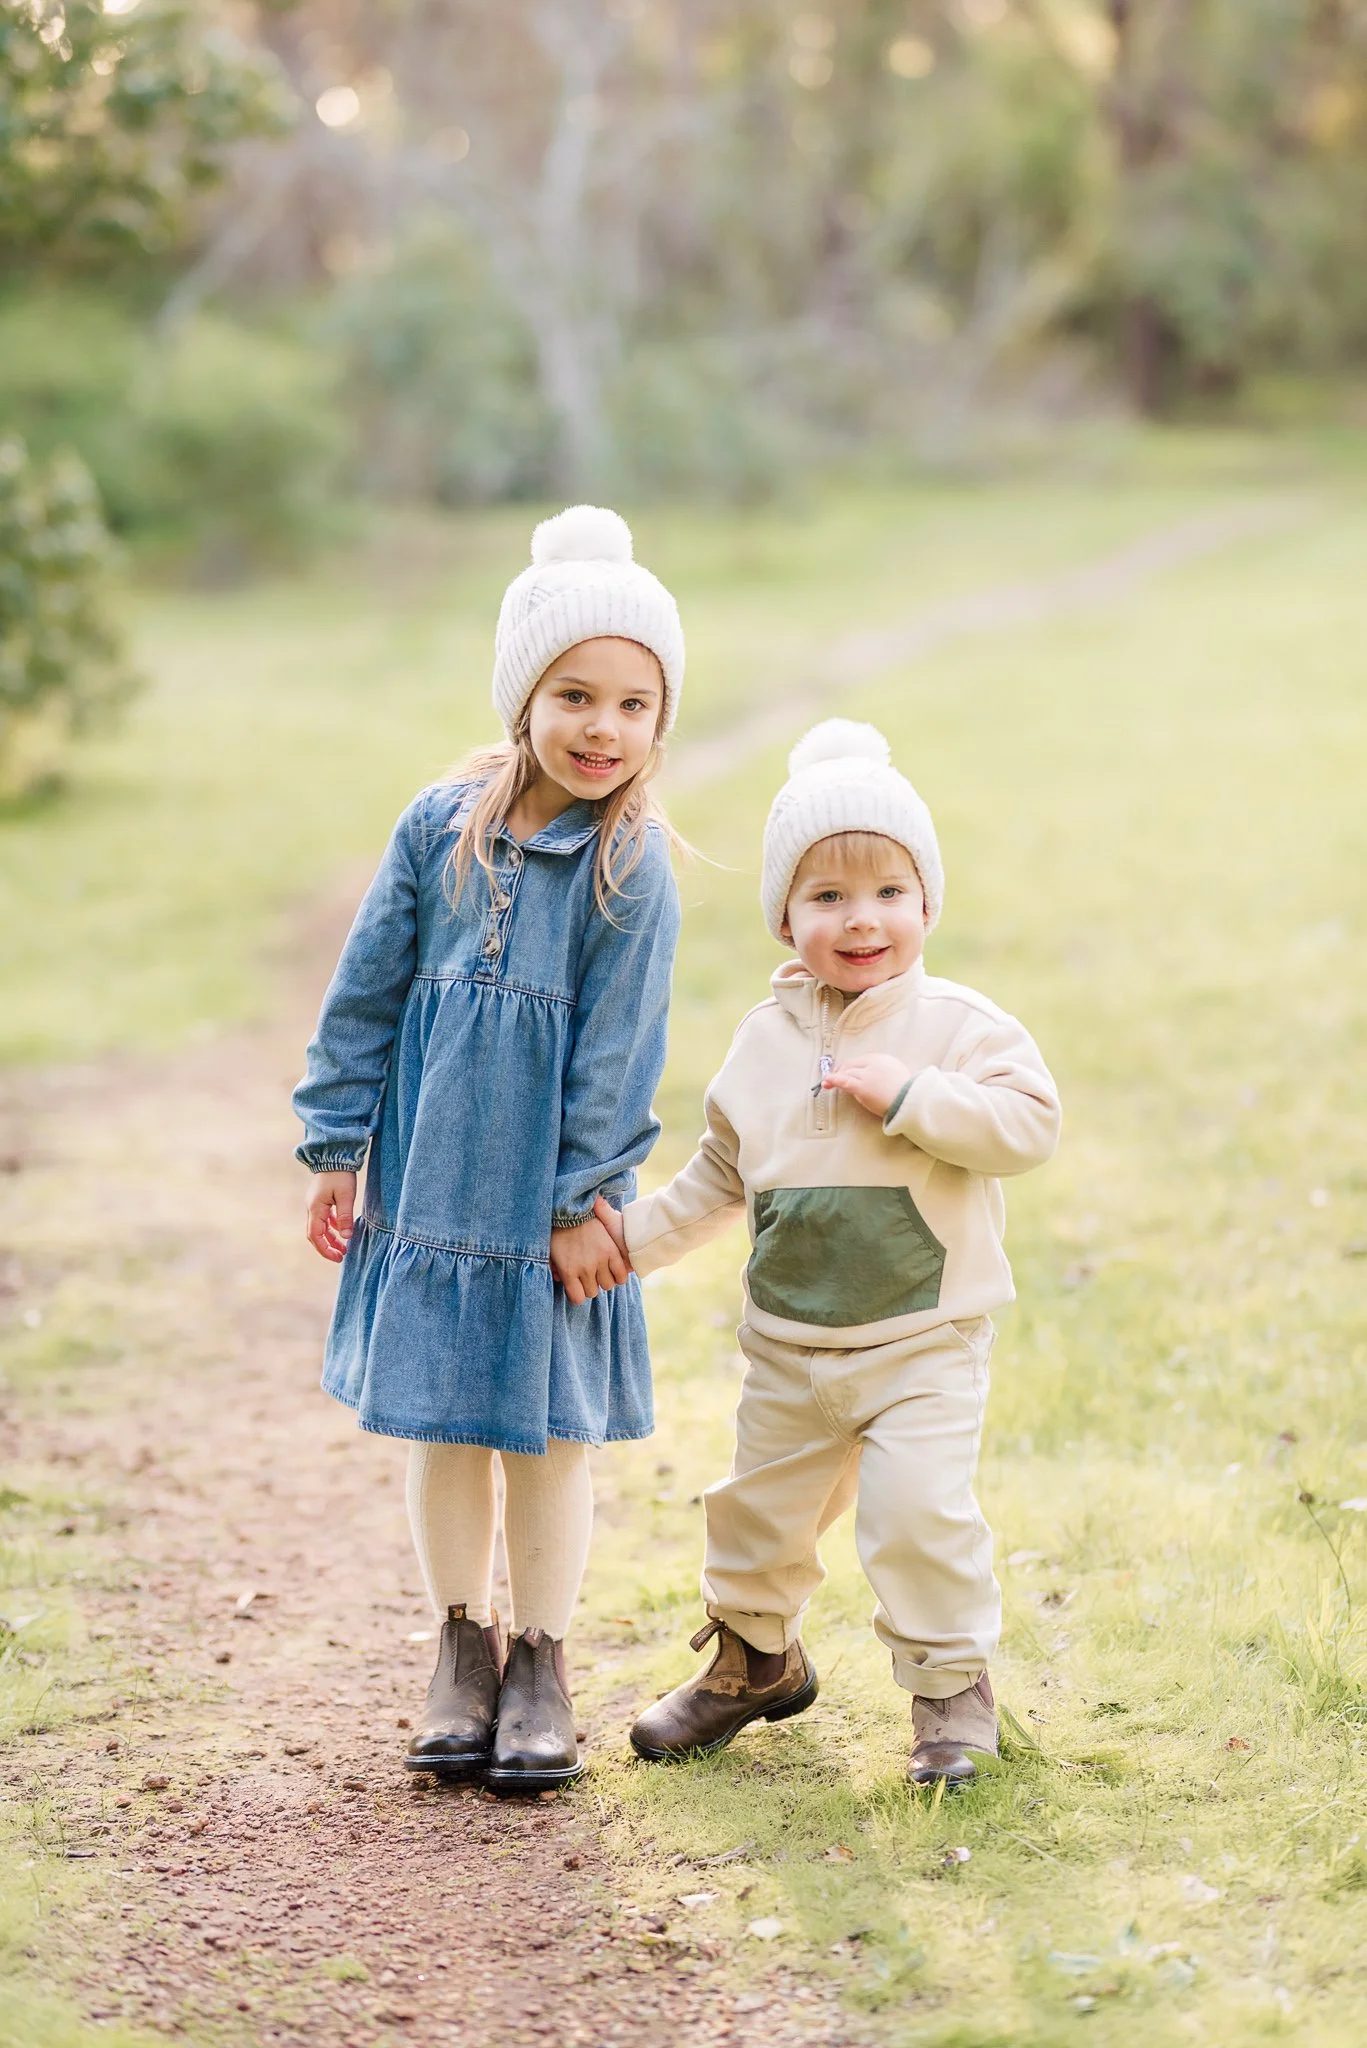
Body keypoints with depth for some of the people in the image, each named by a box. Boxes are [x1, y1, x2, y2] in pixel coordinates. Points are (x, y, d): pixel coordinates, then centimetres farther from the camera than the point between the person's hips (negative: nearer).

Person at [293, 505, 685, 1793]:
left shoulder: (632, 867, -10)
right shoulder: (442, 825, -3)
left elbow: (615, 1049, -8)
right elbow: (366, 993, 4)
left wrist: (584, 1201, -9)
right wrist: (336, 1147, 4)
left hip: (548, 1201, -2)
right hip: (427, 1187, 3)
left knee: (548, 1431, 7)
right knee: (442, 1424, 12)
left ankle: (540, 1663, 23)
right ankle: (462, 1649, 27)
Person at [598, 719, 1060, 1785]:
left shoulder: (956, 1024, -8)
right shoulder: (766, 1039, 5)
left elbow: (1030, 1123, -20)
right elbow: (722, 1176, 16)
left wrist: (910, 1096, -25)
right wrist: (638, 1231, 9)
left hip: (924, 1341, -5)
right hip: (790, 1345, 5)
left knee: (920, 1509, -16)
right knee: (761, 1507, 15)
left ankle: (952, 1680, 3)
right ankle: (755, 1657, 39)